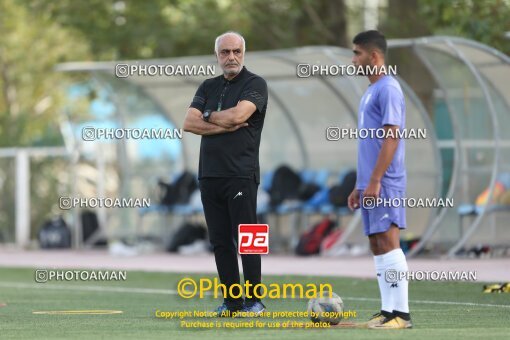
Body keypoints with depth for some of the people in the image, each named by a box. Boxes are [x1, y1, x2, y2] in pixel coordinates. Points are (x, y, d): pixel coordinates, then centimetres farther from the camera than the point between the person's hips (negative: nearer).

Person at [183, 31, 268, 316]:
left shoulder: (255, 84, -1)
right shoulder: (209, 87, 17)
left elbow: (238, 114, -18)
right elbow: (189, 123, 5)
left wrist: (209, 116, 0)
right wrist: (225, 126, -7)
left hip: (241, 175, -6)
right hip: (209, 175, 6)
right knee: (221, 241, 5)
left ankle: (255, 301, -4)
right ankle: (232, 301, 9)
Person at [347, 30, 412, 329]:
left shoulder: (388, 89, -11)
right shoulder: (371, 91, 19)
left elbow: (391, 137, -17)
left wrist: (374, 181, -20)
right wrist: (360, 186, 22)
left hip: (384, 184, -10)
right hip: (371, 184, 10)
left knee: (388, 242, -11)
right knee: (377, 245, 8)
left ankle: (401, 313, -11)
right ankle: (388, 311, 10)